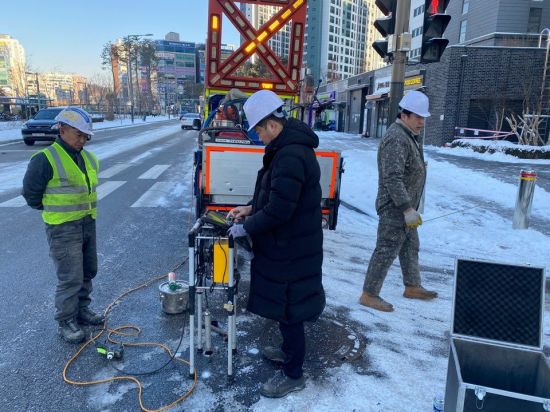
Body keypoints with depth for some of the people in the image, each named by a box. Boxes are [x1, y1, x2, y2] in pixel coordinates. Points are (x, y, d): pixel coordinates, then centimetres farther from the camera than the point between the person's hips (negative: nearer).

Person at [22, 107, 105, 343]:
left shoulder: (88, 158, 9)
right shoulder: (45, 159, -15)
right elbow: (31, 193, -9)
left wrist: (87, 212, 15)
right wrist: (53, 211, 1)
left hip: (88, 224, 8)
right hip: (63, 229, -8)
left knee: (88, 272, 17)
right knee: (70, 278, -4)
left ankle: (82, 310, 35)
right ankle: (66, 322, 13)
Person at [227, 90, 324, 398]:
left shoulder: (291, 156, -27)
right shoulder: (287, 147, 7)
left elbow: (279, 210, -28)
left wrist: (246, 228, -16)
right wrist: (251, 208, 10)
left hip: (290, 248, -10)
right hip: (289, 243, 10)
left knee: (288, 308, 5)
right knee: (285, 303, 25)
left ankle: (294, 375, 24)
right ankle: (290, 350, 47)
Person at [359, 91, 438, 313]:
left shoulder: (410, 136, 13)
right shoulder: (396, 139, -21)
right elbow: (393, 179, -28)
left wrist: (410, 207, 21)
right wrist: (408, 208, -28)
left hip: (405, 207, 11)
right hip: (395, 208, -11)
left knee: (410, 248, 21)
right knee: (386, 251, -4)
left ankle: (412, 287, 37)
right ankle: (369, 294, 7)